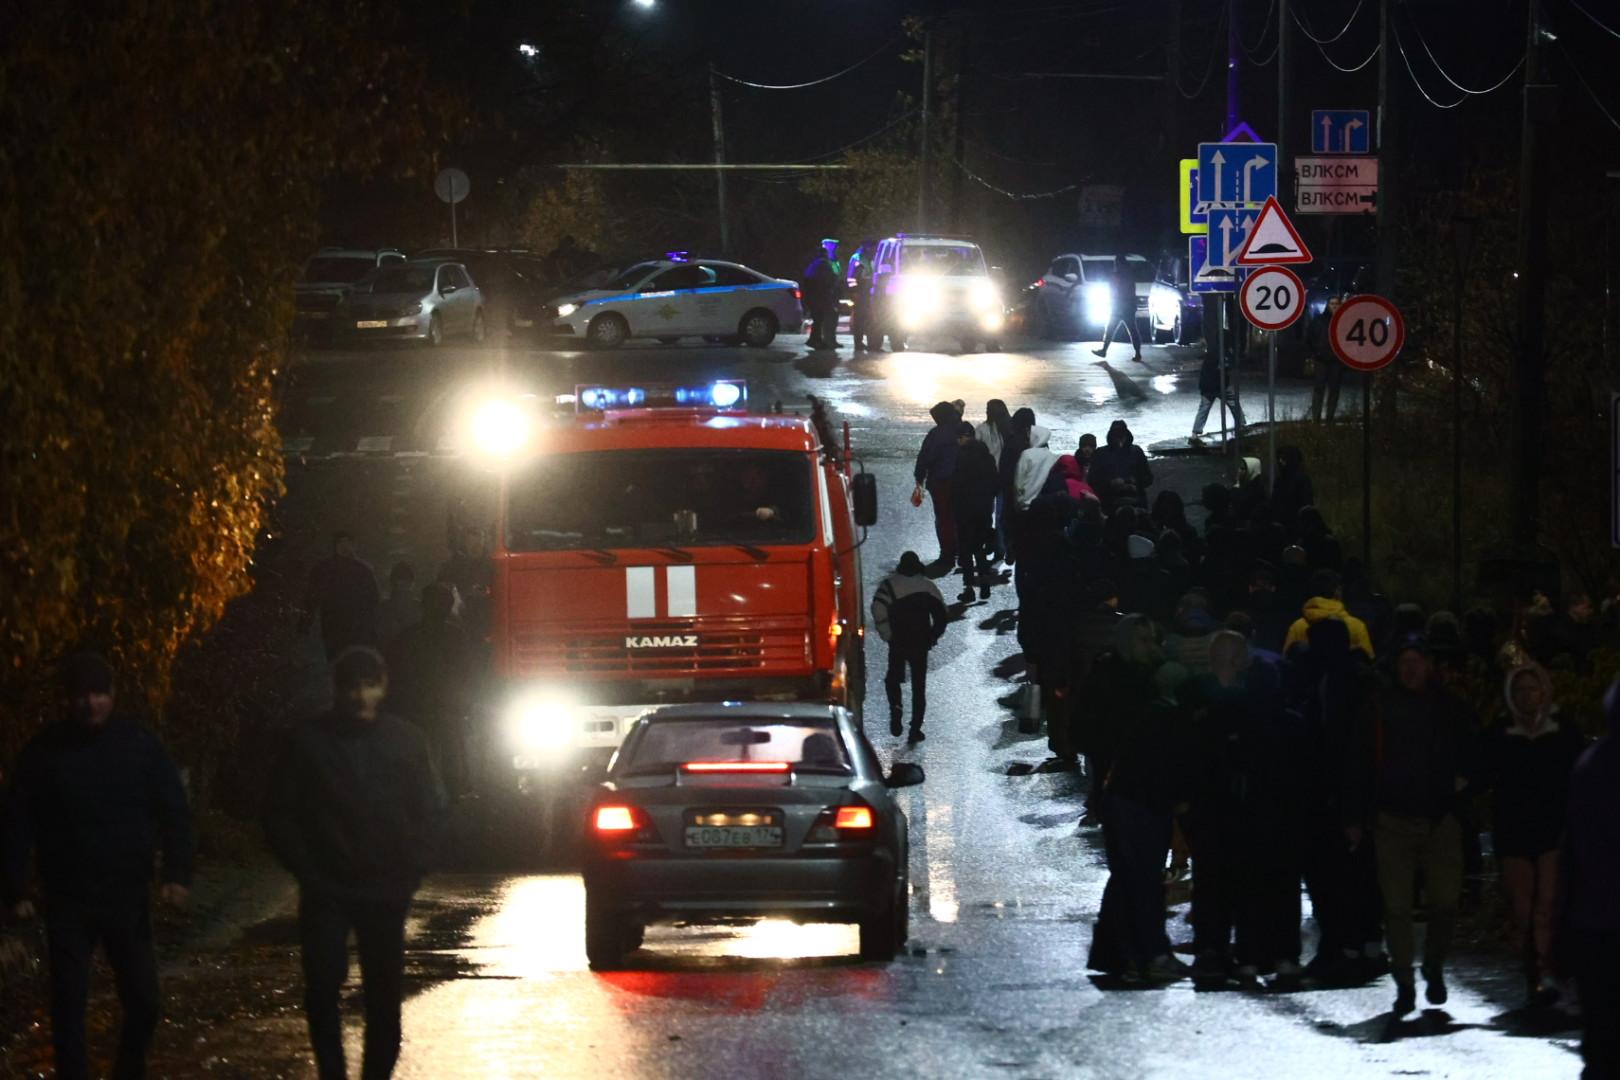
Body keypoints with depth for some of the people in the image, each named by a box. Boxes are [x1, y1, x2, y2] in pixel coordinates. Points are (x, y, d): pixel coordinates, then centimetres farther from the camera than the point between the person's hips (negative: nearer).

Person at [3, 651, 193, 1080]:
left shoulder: (140, 745, -1)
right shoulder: (43, 752, -2)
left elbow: (173, 813, 0)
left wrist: (177, 873, -12)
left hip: (128, 898, 1)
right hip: (68, 901, -1)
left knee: (144, 1002, 2)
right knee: (68, 1004, 1)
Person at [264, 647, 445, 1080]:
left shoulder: (406, 741, 4)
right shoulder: (308, 741, -1)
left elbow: (431, 812, 10)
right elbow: (279, 816, 2)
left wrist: (408, 874, 0)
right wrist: (309, 873, -5)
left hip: (385, 893, 1)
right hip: (326, 893, -1)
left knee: (384, 996, 2)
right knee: (322, 989, -10)